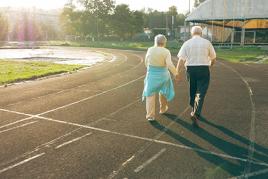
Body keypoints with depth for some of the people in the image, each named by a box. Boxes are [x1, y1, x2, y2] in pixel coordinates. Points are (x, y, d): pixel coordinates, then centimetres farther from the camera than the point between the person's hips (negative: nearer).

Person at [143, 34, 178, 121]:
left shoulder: (150, 50, -4)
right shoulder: (166, 52, -12)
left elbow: (146, 63, 5)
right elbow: (170, 65, -21)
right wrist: (176, 74, -8)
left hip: (151, 75, 0)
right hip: (163, 75, 0)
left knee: (150, 95, 7)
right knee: (163, 91, 24)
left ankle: (150, 115, -2)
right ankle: (163, 109, 40)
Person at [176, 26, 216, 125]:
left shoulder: (187, 43, 1)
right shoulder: (207, 43, 2)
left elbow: (181, 60, -6)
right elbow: (213, 58, 9)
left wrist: (178, 73, -3)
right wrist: (210, 64, 30)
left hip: (191, 69, 2)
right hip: (204, 70, -2)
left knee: (192, 91, 18)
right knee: (201, 92, -1)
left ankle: (194, 111, 34)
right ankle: (196, 113, -16)